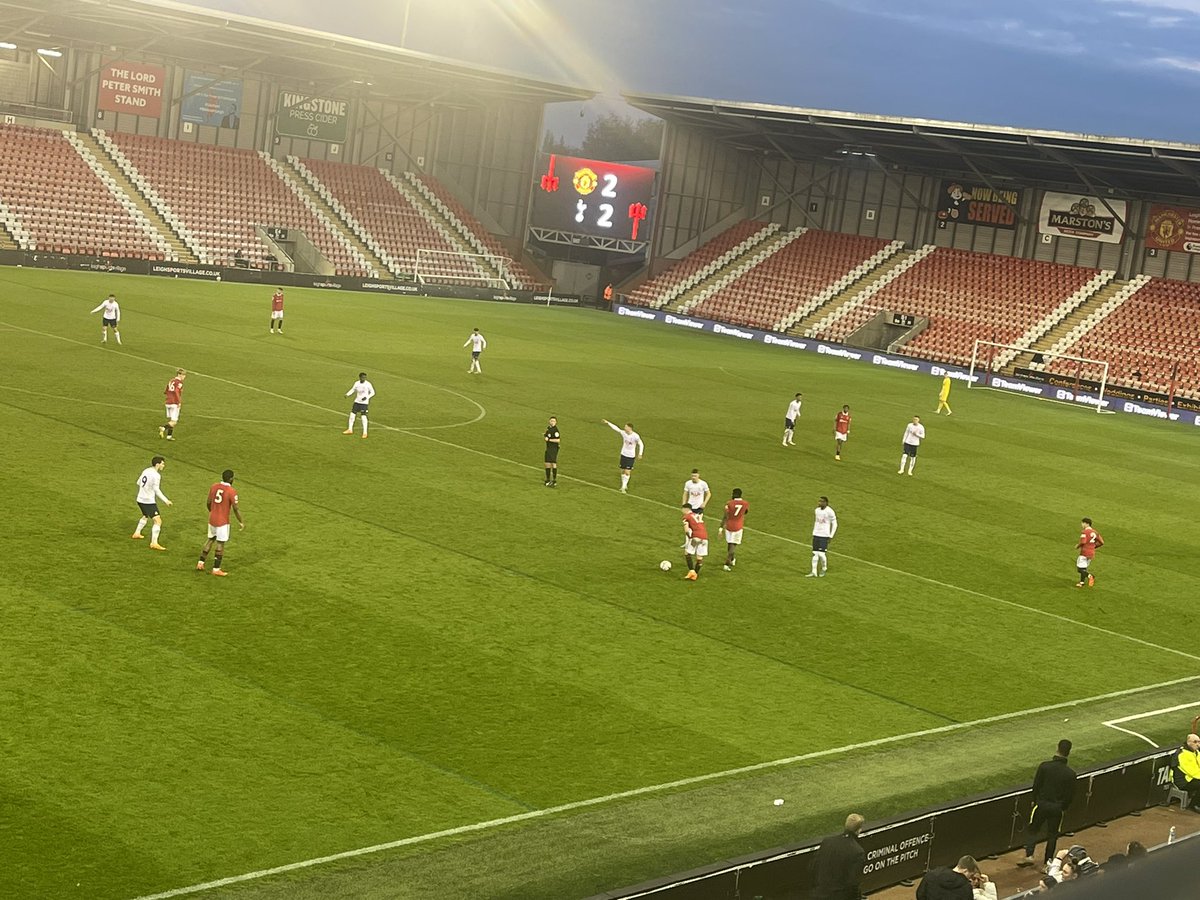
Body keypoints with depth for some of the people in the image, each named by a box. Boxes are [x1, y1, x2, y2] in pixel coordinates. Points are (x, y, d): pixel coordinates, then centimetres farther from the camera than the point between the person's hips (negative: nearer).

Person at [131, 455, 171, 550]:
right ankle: (154, 543, -18)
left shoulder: (146, 471, 6)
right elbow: (157, 490, -19)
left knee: (145, 516, 34)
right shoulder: (156, 475, -19)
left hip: (140, 499, 9)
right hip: (149, 501, -9)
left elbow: (138, 482, 18)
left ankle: (136, 534, 48)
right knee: (158, 521, -11)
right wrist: (166, 500, -18)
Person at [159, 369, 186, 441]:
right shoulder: (179, 382, -9)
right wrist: (179, 402, -21)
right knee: (174, 422, -4)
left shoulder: (171, 381, 14)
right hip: (175, 404, -8)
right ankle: (163, 428, -24)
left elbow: (165, 392, 15)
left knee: (170, 420, 14)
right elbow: (176, 391, -25)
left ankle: (169, 435, 12)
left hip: (168, 403, 8)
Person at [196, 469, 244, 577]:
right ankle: (216, 569, 6)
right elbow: (235, 509, -15)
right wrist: (241, 522, -5)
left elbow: (209, 503, 9)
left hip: (212, 519, 6)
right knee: (220, 544, 3)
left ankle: (200, 563, 20)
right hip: (222, 521, -6)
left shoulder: (214, 487, 1)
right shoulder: (231, 492, -16)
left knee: (210, 539, 20)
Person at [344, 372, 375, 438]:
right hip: (357, 401, 5)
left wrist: (367, 397, -20)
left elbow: (372, 392, -5)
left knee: (363, 416, -12)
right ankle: (350, 430, 23)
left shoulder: (368, 384, -12)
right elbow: (353, 390, 13)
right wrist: (347, 394, -5)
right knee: (352, 414, 6)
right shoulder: (356, 383, 0)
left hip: (364, 402, -5)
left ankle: (365, 433, -3)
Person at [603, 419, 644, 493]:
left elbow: (641, 445, -7)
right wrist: (607, 423, 3)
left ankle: (623, 487, 2)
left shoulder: (635, 436, -18)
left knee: (627, 472, -7)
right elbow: (616, 428, 2)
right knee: (622, 471, 8)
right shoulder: (623, 433, -7)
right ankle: (624, 486, 24)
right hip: (623, 454, 4)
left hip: (631, 456, -4)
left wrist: (640, 454, -14)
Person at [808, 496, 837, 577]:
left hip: (824, 536, -6)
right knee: (815, 553, 2)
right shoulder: (816, 510, 7)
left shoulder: (830, 512, -11)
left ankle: (824, 569, 17)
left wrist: (831, 536, -7)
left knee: (821, 553, -8)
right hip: (816, 534, 6)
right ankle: (814, 572, 6)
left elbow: (834, 524, -4)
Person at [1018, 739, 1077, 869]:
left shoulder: (1045, 766, -13)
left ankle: (1029, 856, 0)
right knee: (1052, 834, 16)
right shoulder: (1071, 773, -10)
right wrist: (1063, 807, 14)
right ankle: (1048, 860, 20)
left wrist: (1035, 800, 10)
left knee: (1032, 830, 13)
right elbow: (1071, 794, -2)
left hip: (1041, 804, -1)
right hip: (1058, 808, 1)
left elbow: (1036, 785, -6)